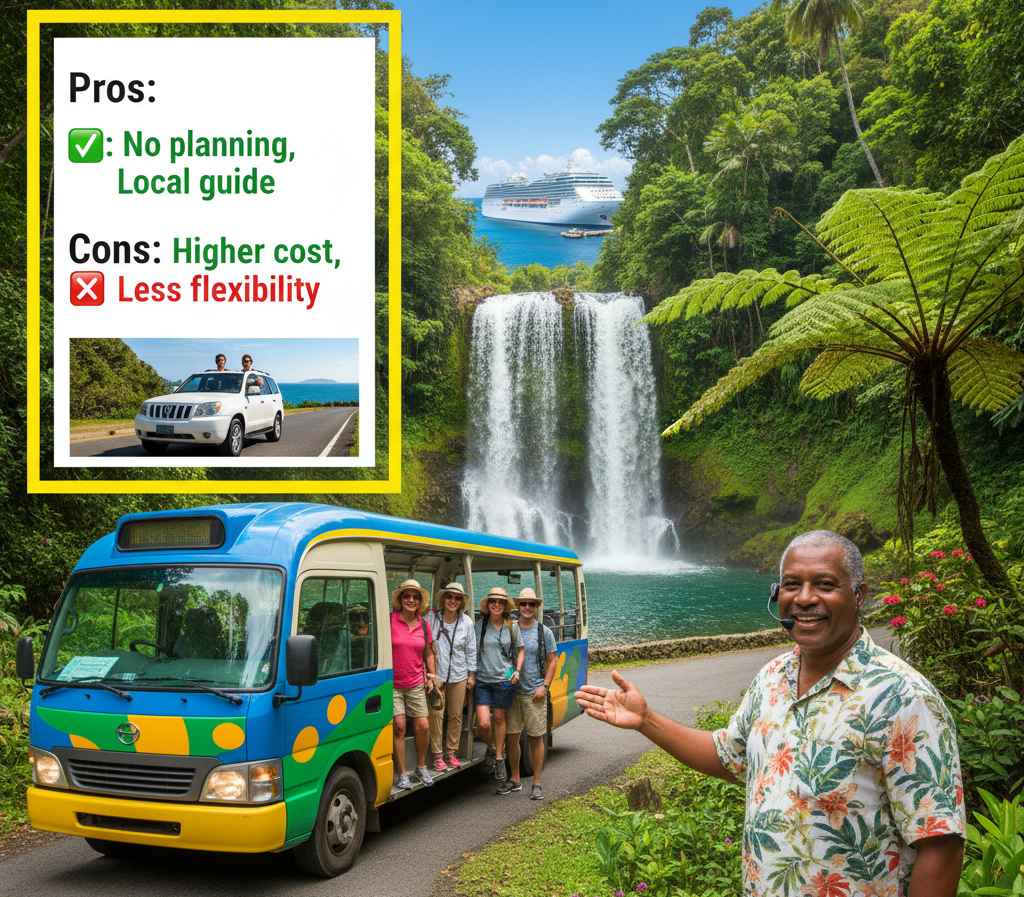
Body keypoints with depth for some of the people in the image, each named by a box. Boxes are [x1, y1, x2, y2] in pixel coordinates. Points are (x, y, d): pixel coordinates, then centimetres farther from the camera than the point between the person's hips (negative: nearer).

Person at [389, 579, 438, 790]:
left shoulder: (424, 625, 7)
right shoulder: (390, 620, -8)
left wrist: (431, 675, 12)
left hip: (416, 685, 4)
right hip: (392, 684, -4)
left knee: (422, 726, 2)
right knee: (399, 727, -6)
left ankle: (421, 767, 23)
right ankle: (402, 775, 3)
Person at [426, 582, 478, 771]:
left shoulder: (466, 622, 0)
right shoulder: (432, 618, -8)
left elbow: (471, 649, 7)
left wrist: (472, 674, 7)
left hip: (459, 676, 3)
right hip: (436, 675, -3)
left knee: (456, 715, 9)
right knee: (436, 715, -4)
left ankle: (451, 752, 22)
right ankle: (437, 755, 6)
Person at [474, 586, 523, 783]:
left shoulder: (512, 627, 2)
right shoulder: (480, 626, 1)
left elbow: (520, 650, 11)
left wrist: (518, 671, -2)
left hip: (504, 680, 0)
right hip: (482, 680, 0)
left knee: (500, 718, 8)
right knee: (483, 724, -7)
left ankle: (499, 759, 23)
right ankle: (492, 747, 24)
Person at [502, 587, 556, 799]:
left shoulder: (544, 632, 1)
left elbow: (552, 661, 3)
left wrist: (544, 686, -6)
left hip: (534, 693, -2)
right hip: (512, 691, 2)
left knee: (536, 738, 3)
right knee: (512, 736, 8)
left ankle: (537, 783, 11)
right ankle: (514, 779, 22)